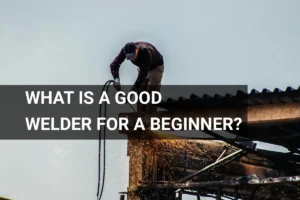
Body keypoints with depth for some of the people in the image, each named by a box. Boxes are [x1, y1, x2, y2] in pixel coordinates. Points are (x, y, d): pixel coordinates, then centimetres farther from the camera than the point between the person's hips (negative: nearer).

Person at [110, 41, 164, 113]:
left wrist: (133, 89, -46)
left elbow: (143, 73, -42)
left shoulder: (145, 52, -42)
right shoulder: (125, 50, -27)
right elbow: (114, 64, -26)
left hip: (156, 67, -6)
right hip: (142, 67, 6)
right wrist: (116, 79, -44)